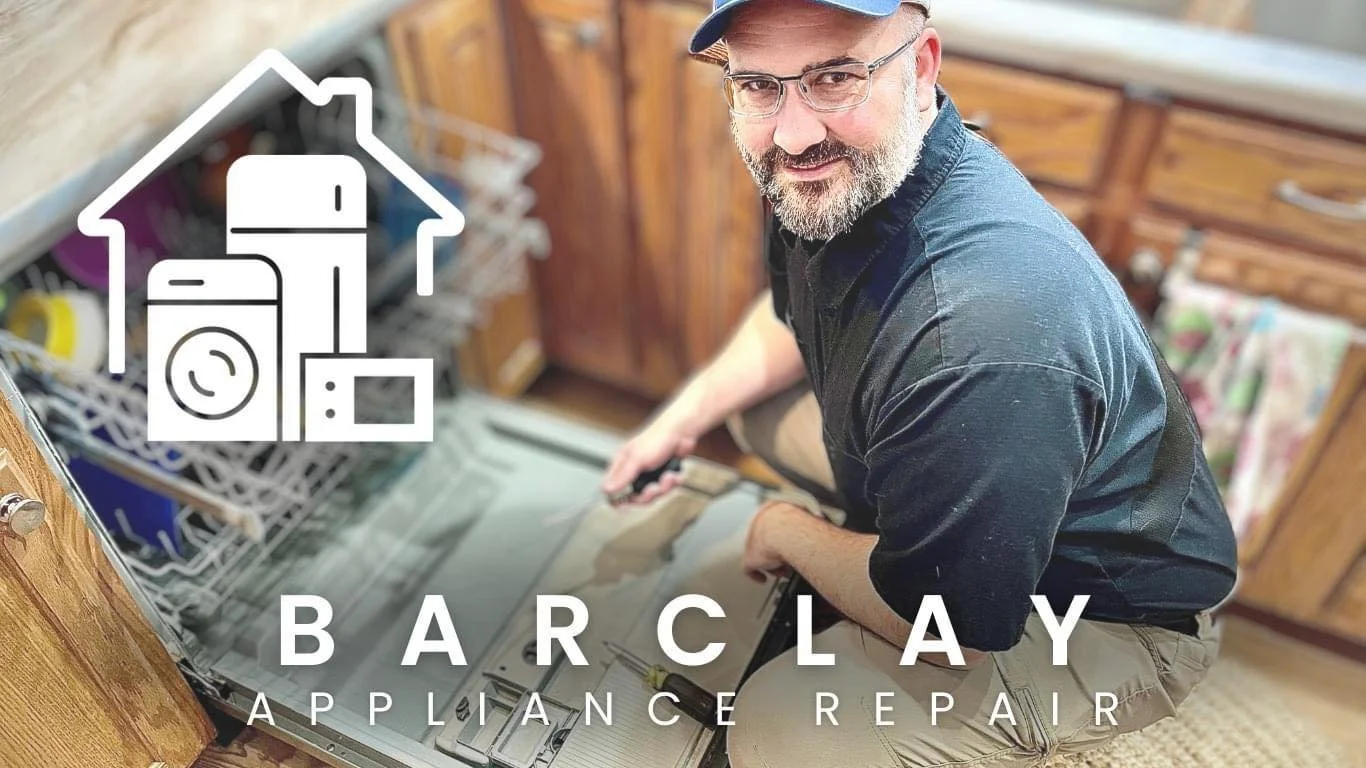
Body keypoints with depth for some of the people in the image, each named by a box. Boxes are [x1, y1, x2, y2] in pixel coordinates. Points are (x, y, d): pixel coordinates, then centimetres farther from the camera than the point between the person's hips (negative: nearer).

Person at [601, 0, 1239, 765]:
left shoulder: (981, 337, -41)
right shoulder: (834, 174, -13)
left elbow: (949, 626, -28)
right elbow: (794, 316, 10)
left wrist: (787, 535, -12)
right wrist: (682, 418, -1)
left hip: (1105, 616, -7)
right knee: (755, 405, 8)